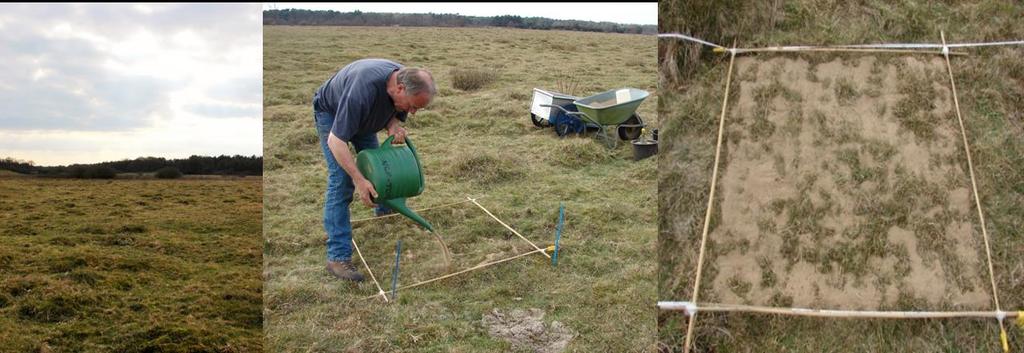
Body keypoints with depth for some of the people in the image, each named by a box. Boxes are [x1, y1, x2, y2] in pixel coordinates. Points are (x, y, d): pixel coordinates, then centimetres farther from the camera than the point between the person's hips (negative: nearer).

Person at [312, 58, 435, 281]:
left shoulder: (406, 81, -23)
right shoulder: (364, 89, -45)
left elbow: (395, 114, -2)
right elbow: (335, 140, -41)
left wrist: (394, 127, -26)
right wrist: (359, 180, -44)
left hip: (363, 116, 7)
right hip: (331, 113, -7)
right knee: (341, 180, -16)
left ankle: (385, 210, 45)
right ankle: (338, 256, -17)